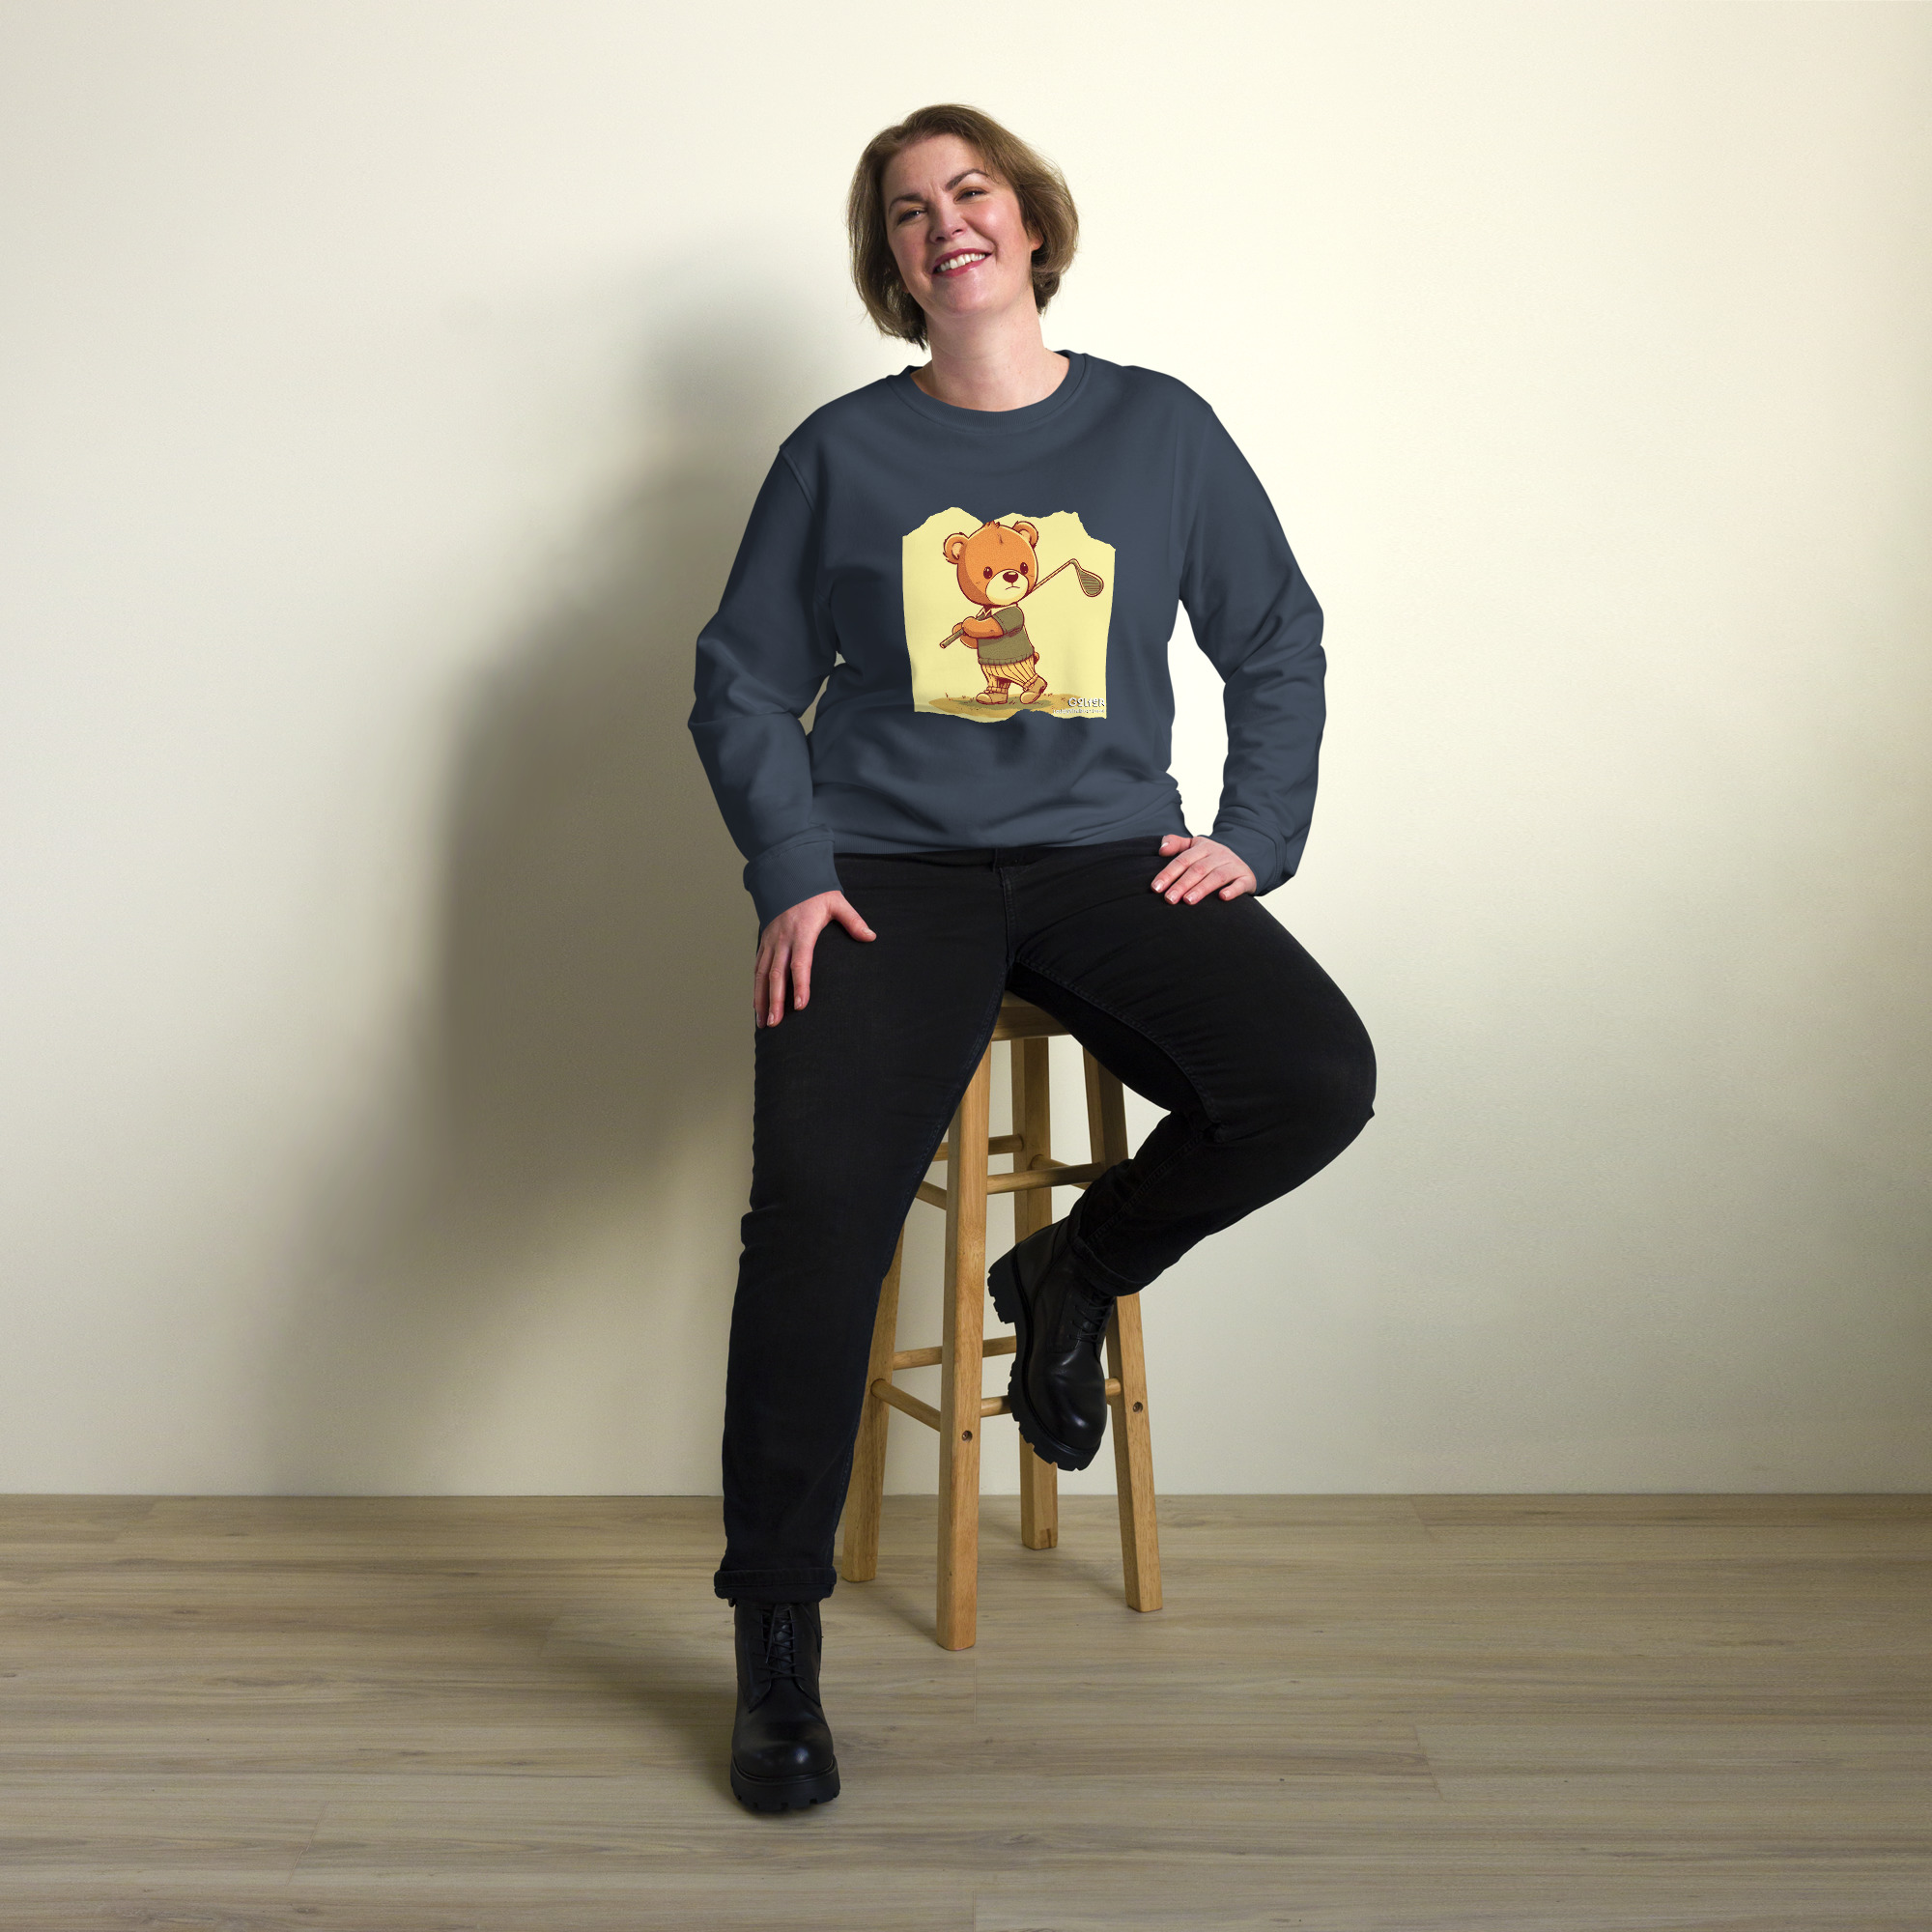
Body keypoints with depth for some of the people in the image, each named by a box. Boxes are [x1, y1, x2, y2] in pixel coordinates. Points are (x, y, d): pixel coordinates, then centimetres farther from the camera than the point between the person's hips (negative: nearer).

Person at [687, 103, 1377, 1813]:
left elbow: (1280, 642, 16)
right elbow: (744, 681, 9)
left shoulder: (1159, 428, 12)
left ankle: (1074, 1270, 7)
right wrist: (792, 873, -5)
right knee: (821, 1193, -25)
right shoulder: (841, 452, 10)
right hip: (890, 867, -1)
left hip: (1108, 857, 2)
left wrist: (1255, 836, 2)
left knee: (1316, 1080, -25)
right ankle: (777, 1641, -9)